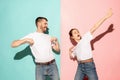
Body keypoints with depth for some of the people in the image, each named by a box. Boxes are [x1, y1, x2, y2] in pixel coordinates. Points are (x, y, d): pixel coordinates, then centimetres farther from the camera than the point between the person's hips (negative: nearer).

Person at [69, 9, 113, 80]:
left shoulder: (85, 38, -2)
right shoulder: (75, 47, 14)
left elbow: (94, 28, -12)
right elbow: (72, 57, 30)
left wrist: (106, 17, -18)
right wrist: (70, 51, 11)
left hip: (89, 65, -5)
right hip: (80, 66, 5)